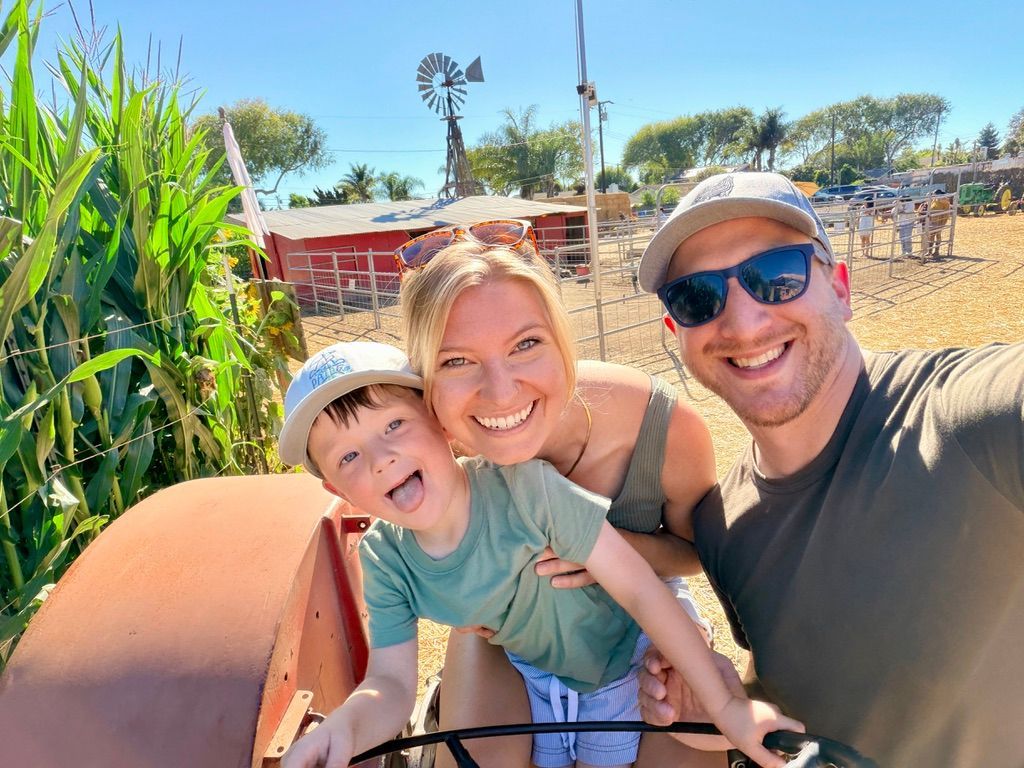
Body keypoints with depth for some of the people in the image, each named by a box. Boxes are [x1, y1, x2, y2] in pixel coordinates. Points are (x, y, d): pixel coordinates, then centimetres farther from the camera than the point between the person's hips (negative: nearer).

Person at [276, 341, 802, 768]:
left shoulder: (524, 487, -37)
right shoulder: (384, 559, -21)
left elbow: (640, 589, -31)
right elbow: (390, 685, -17)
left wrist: (725, 705, -25)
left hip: (615, 656, -3)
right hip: (528, 671, 3)